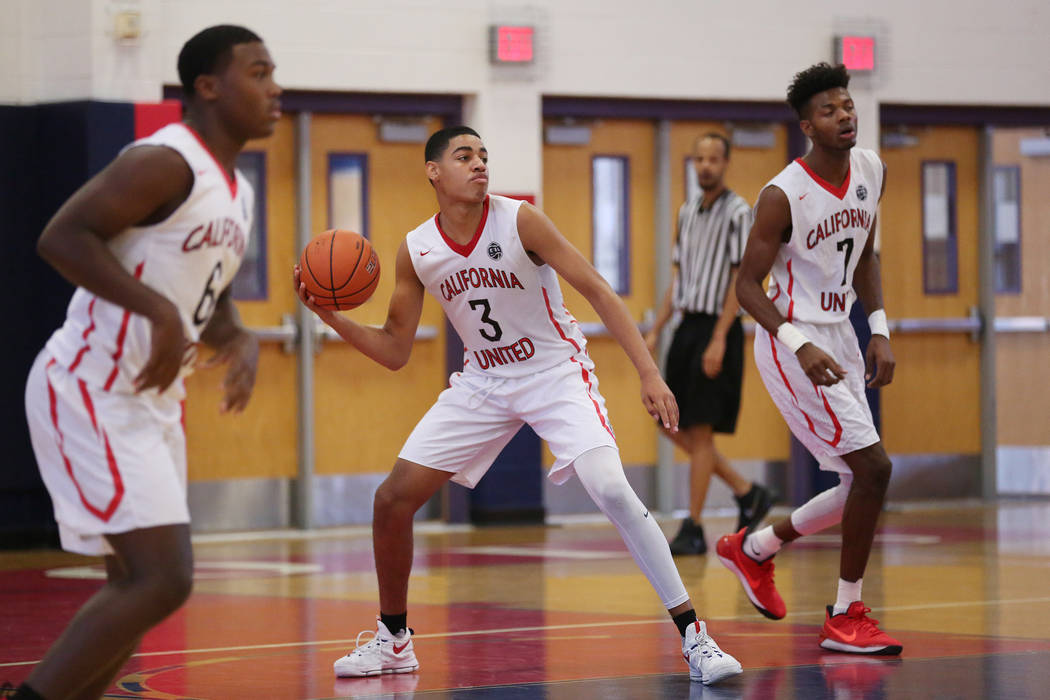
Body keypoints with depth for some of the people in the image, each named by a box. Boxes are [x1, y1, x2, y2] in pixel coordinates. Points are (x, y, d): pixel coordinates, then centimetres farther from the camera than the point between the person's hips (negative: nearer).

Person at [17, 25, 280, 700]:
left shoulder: (238, 192, 14)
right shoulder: (165, 163, -16)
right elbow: (62, 237, -22)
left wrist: (241, 340, 2)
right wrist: (159, 310, -28)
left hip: (153, 403, 10)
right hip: (89, 393, -10)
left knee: (139, 586, 12)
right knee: (164, 580, -16)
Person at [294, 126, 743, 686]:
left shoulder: (518, 221, -17)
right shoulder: (416, 251, -6)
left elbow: (596, 290, -15)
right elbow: (395, 352, 3)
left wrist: (648, 373, -22)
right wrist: (332, 317, -13)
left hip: (556, 373, -4)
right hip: (484, 382, 4)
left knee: (611, 490, -25)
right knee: (392, 499, -2)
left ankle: (693, 637, -18)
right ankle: (393, 641, 19)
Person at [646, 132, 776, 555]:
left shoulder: (737, 213, -8)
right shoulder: (687, 213, 14)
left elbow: (741, 279, -14)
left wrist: (719, 338, -20)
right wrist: (656, 330, 13)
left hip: (717, 329, -8)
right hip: (687, 326, 8)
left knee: (700, 429, -8)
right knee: (675, 427, 7)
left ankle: (693, 531, -3)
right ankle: (748, 495, 19)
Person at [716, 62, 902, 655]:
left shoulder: (872, 171, 2)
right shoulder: (783, 196, -19)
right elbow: (748, 284, -15)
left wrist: (880, 332, 5)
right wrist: (801, 347, -27)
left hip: (839, 335, 8)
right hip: (793, 341, -8)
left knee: (863, 483, 9)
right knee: (873, 467, -15)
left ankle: (754, 549, 30)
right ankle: (846, 617, -4)